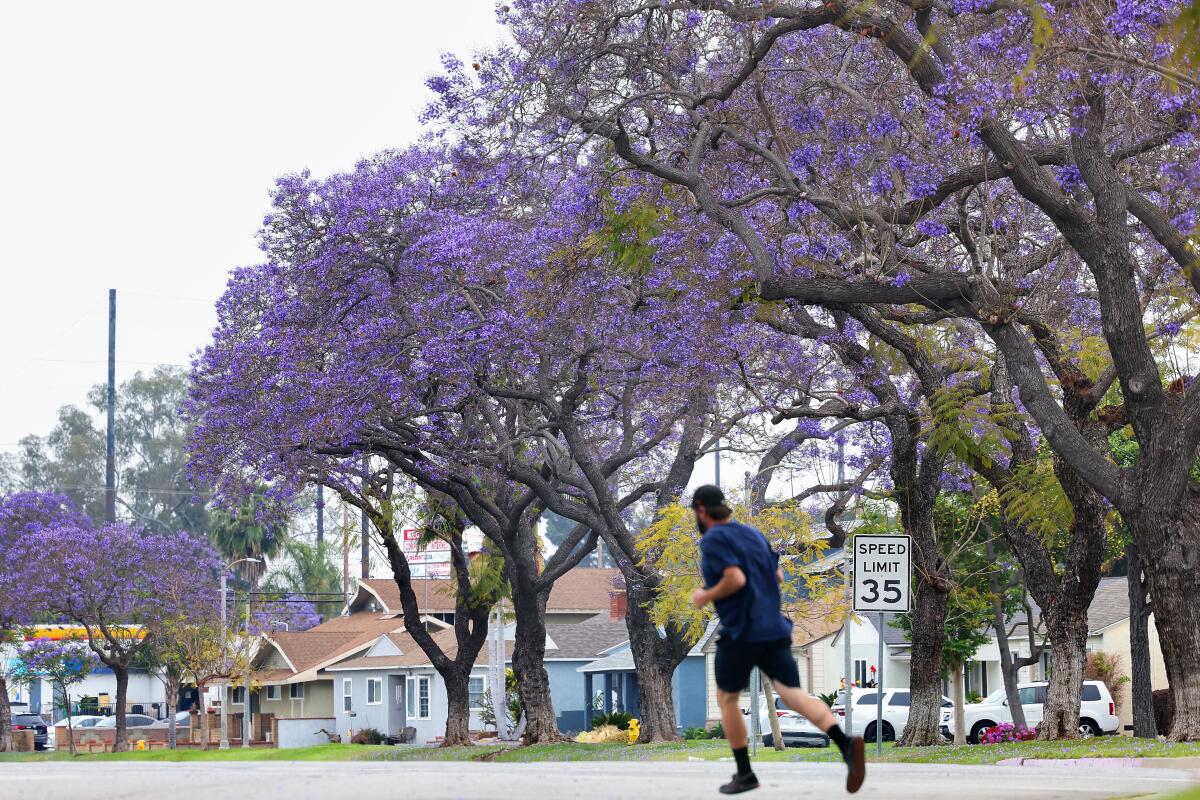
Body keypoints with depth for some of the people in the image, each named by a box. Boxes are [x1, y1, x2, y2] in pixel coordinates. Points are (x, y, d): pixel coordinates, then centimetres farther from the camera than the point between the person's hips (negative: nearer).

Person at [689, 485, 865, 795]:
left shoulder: (713, 540, -9)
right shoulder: (752, 533, 17)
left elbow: (735, 579, -21)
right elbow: (777, 576, 22)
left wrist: (706, 597, -7)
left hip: (740, 632, -7)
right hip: (775, 627, 7)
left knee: (727, 698, 13)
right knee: (792, 694, -5)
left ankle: (745, 774, 15)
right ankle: (845, 743, -28)